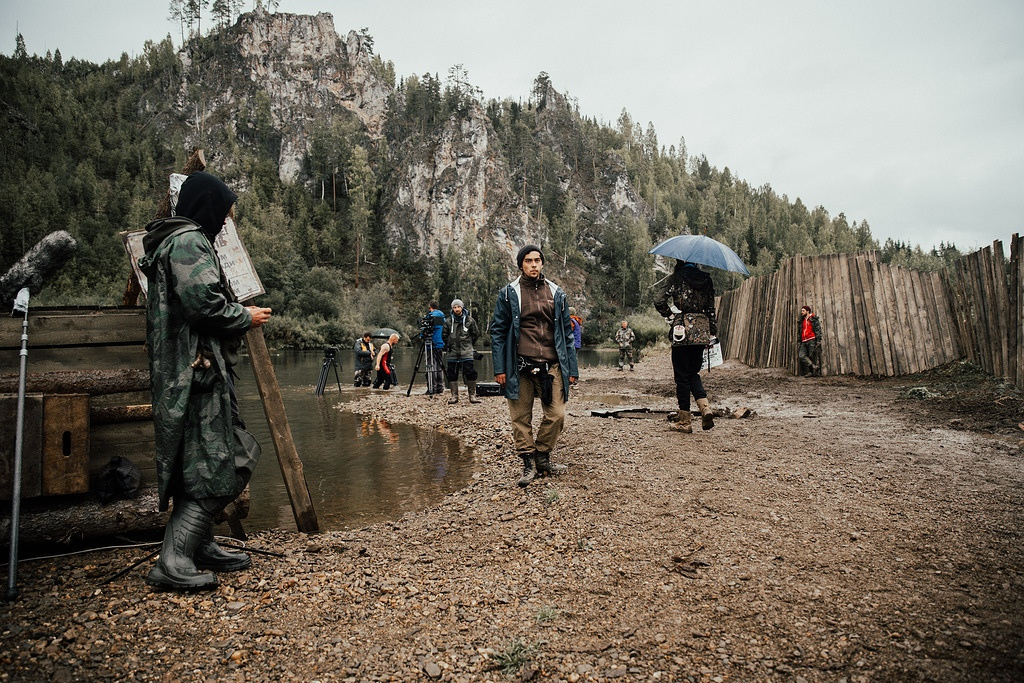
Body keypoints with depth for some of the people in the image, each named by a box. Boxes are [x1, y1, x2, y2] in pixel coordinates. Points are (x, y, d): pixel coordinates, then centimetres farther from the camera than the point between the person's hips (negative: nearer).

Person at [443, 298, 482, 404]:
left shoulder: (469, 320, 0)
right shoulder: (449, 321, 5)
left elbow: (476, 334, 10)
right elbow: (445, 335, 18)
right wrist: (448, 345, 14)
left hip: (467, 352, -2)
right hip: (453, 353, 2)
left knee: (470, 373, -6)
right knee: (452, 374, 4)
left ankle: (472, 395, 3)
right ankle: (454, 396, 12)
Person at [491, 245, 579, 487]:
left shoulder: (556, 293, 12)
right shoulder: (509, 294, 4)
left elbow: (566, 332, 14)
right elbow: (497, 331, 4)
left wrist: (571, 368, 8)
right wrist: (499, 368, -3)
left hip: (551, 366, 2)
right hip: (520, 367, -2)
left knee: (556, 415, -1)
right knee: (521, 417, 3)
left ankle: (542, 457, 20)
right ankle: (529, 463, 18)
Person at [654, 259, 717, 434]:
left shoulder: (676, 278, -4)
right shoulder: (706, 279, 9)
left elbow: (659, 302, -12)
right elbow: (711, 308, 9)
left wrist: (670, 315, 4)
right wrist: (713, 333, 13)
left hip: (682, 330, -4)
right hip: (702, 331, 4)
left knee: (682, 375, 3)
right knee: (693, 373, 18)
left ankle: (684, 420, 6)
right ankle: (705, 405, -5)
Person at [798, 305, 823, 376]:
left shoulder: (814, 319, 4)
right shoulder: (802, 321, 22)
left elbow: (818, 330, -4)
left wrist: (818, 340, -14)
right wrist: (800, 342, 19)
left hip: (811, 340, -6)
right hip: (804, 342, 6)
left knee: (813, 356, -7)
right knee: (801, 355, -14)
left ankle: (817, 372, -3)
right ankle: (813, 366, -16)